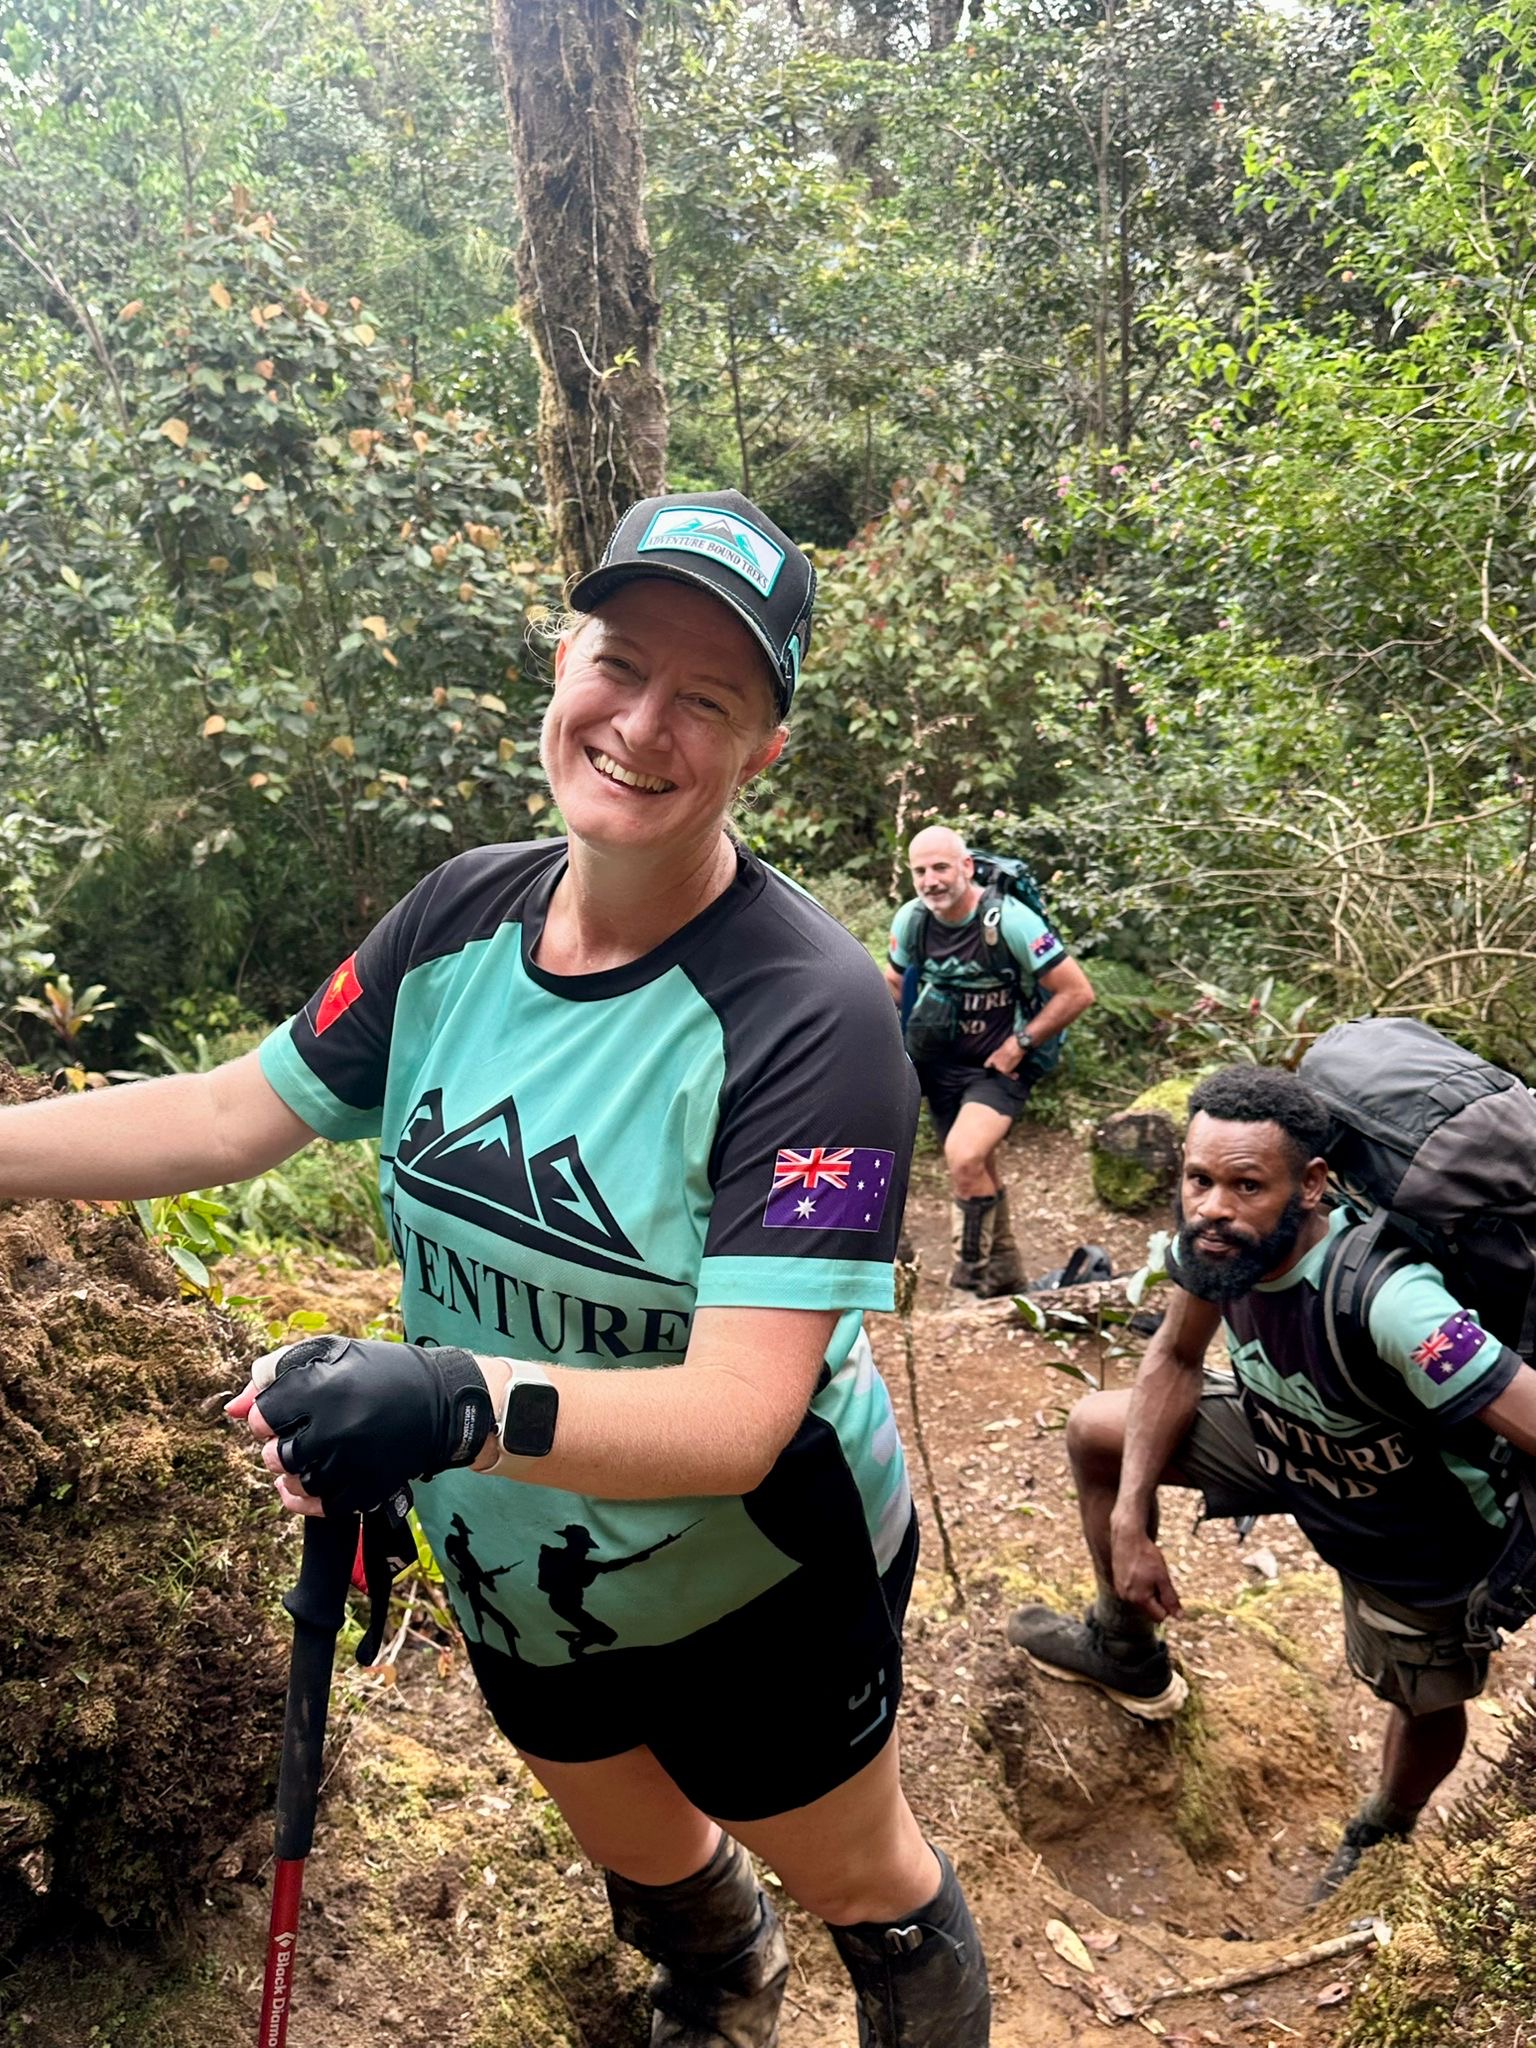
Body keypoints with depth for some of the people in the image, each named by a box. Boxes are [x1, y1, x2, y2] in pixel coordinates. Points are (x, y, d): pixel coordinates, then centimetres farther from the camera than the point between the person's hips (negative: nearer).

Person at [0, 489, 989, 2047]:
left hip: (760, 1596, -5)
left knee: (855, 1878, 24)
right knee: (637, 1852, 33)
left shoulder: (810, 1011, -30)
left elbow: (741, 1417, -34)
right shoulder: (464, 912, -12)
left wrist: (468, 1403, -50)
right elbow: (234, 1113, -2)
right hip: (513, 1579, 6)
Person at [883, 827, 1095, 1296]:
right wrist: (900, 1039, 0)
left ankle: (974, 1262, -3)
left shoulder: (1008, 920, -22)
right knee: (978, 1168, 18)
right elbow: (896, 982, 14)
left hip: (999, 1065, -5)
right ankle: (1002, 1272, 38)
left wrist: (1017, 1045, -16)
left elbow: (1078, 992, -18)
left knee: (964, 1158, -26)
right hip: (941, 1061, 5)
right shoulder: (911, 919, -8)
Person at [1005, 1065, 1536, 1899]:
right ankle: (1125, 1652, 32)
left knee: (1425, 1706, 17)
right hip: (1284, 1440, 6)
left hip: (1416, 1539, -5)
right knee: (1095, 1430, 8)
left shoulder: (1390, 1305, -45)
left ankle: (1383, 1837, 55)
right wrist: (1129, 1522, -8)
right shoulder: (1216, 1237, -24)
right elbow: (1175, 1361, -7)